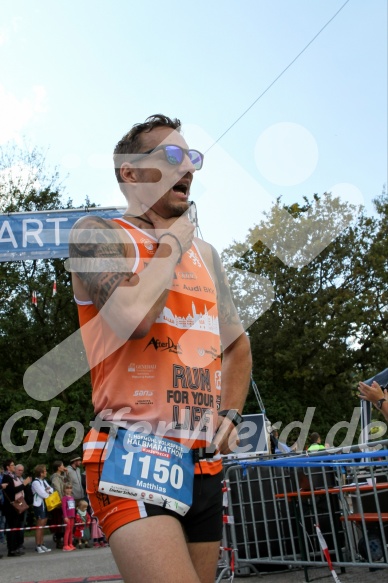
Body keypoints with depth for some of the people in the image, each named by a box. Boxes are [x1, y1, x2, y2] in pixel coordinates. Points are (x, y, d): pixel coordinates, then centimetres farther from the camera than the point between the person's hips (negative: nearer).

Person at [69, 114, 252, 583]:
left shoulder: (205, 255, 17)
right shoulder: (97, 234, -2)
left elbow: (237, 345, 28)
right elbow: (134, 317, -22)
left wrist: (230, 413, 11)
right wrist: (172, 244, -5)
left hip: (204, 461, 7)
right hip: (136, 454, -7)